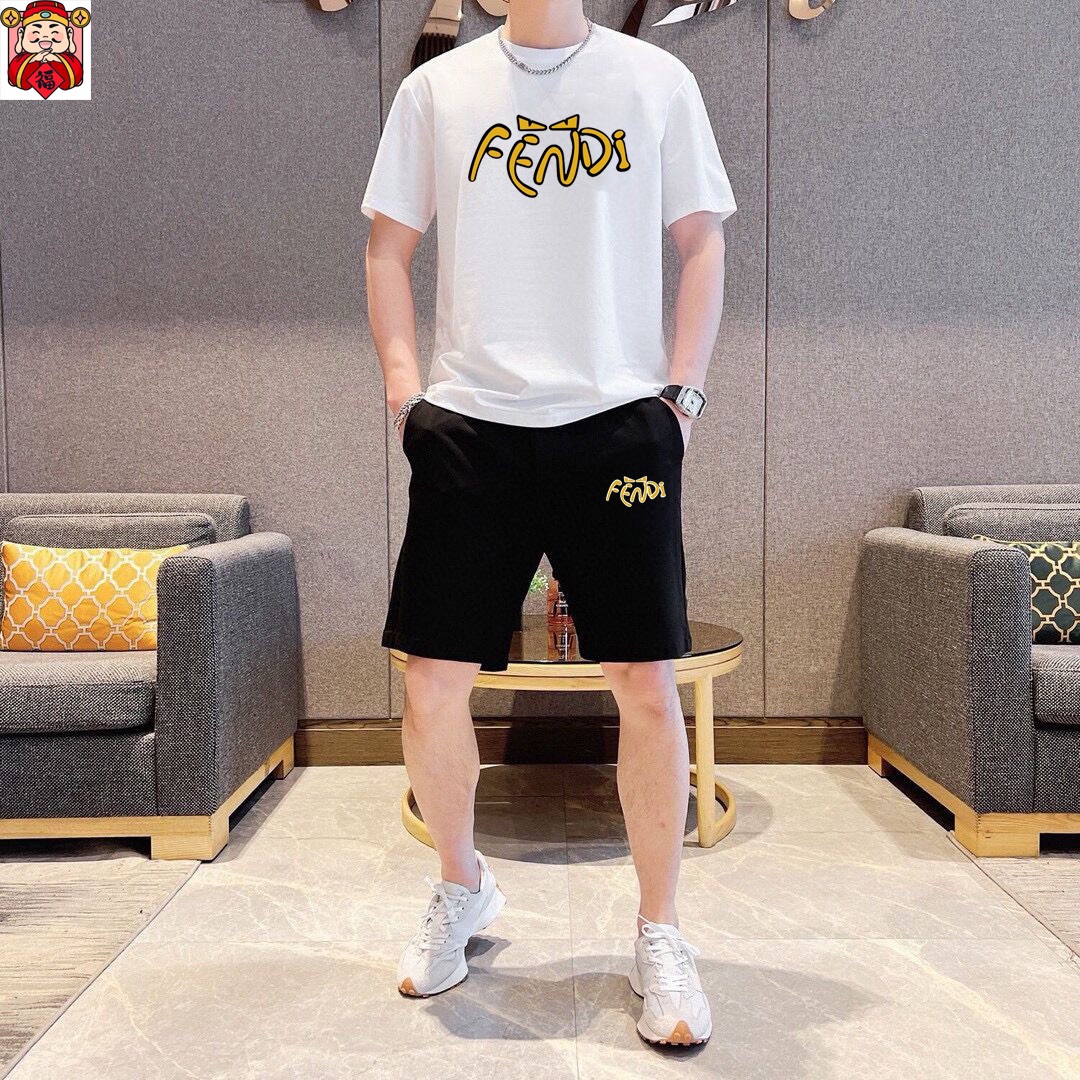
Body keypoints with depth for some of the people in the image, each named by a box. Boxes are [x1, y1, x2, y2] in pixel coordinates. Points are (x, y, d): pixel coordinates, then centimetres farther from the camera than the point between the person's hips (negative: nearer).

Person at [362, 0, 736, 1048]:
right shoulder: (437, 87, 15)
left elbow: (701, 244, 13)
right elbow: (389, 244, 16)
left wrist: (682, 387, 1)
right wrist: (402, 383, 2)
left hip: (619, 420, 0)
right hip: (470, 423, 1)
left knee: (646, 684, -3)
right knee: (431, 684, -1)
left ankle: (659, 936, 19)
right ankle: (462, 887, 28)